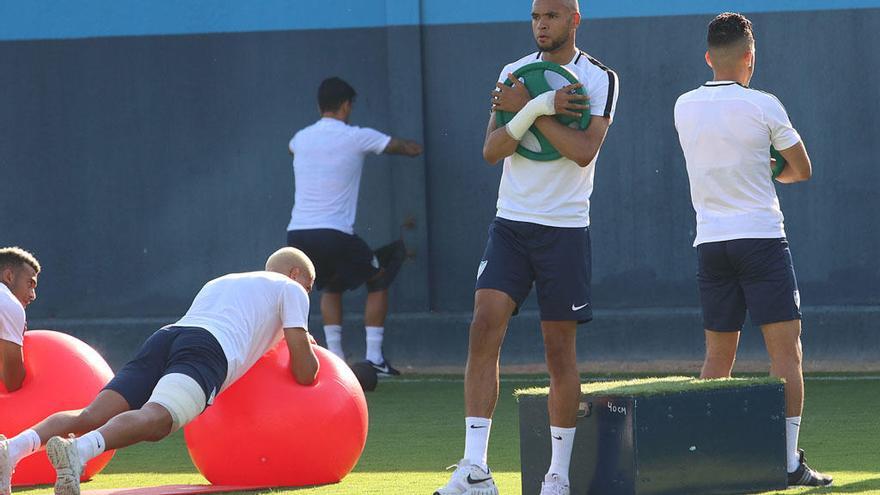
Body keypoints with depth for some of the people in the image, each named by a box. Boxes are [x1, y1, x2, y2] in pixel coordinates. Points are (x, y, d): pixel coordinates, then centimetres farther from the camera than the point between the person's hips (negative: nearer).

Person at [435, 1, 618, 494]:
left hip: (565, 228, -3)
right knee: (485, 327, -12)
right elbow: (492, 150, 0)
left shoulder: (600, 78, -2)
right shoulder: (513, 74, 9)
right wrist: (537, 109, -15)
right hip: (511, 224, 3)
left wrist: (527, 108, -14)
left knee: (560, 350, 1)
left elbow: (584, 151, -15)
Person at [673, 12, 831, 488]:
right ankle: (790, 460, -9)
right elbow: (802, 170, 4)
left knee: (718, 355, 12)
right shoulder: (763, 107, -8)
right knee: (785, 348, -3)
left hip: (710, 243, 5)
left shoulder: (684, 107, 5)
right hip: (761, 236, -5)